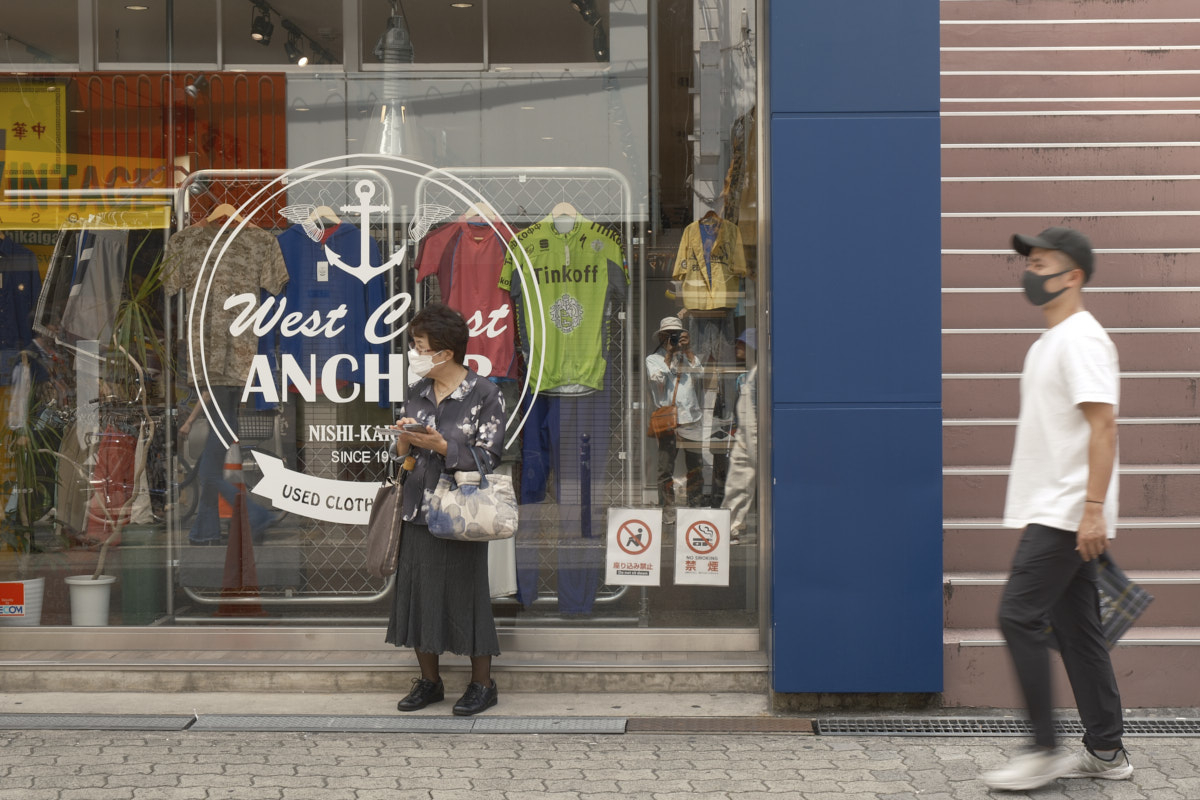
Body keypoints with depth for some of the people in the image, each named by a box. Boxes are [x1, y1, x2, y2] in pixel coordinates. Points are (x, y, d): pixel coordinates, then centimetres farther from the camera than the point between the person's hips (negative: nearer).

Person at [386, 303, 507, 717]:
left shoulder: (483, 393, -7)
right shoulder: (417, 393, 10)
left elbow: (488, 457, -11)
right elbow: (401, 454, 15)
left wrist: (441, 446, -21)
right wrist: (406, 439, -7)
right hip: (418, 509, 6)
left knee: (466, 593, 0)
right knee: (418, 590, 8)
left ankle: (482, 684, 13)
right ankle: (429, 681, 21)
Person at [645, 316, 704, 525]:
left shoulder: (689, 357, 20)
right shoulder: (653, 359, 12)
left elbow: (699, 372, 2)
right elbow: (657, 378, -6)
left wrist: (687, 351, -1)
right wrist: (669, 355, -4)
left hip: (691, 419, 2)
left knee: (696, 467, 1)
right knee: (665, 468, -5)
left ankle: (695, 508, 8)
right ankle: (668, 511, -2)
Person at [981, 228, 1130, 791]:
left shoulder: (1081, 339, -13)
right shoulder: (1048, 342, 18)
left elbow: (1103, 425, -21)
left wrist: (1094, 508, -26)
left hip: (1068, 514, -10)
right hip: (1052, 512, 10)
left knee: (1019, 616, -11)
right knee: (1075, 626, 11)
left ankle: (1044, 751, -5)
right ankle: (1106, 751, 17)